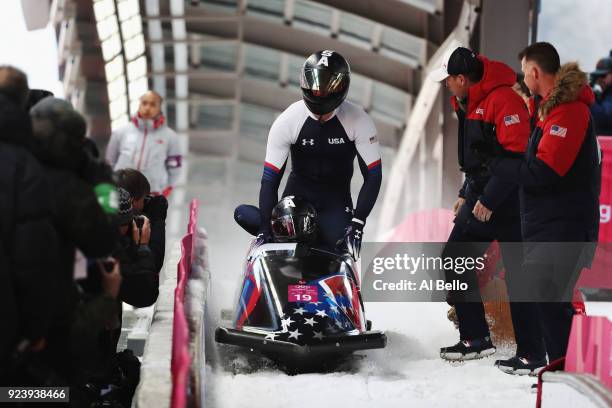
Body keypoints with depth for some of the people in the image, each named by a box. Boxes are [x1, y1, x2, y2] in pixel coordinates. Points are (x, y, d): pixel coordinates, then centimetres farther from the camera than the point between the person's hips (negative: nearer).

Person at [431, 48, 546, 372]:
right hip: (480, 198, 10)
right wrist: (466, 195, 21)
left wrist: (489, 199, -22)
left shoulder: (504, 100, -18)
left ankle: (531, 354, 1)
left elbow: (516, 154, -24)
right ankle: (475, 338, 19)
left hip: (508, 201, -10)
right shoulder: (468, 104, 14)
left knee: (517, 275, -6)